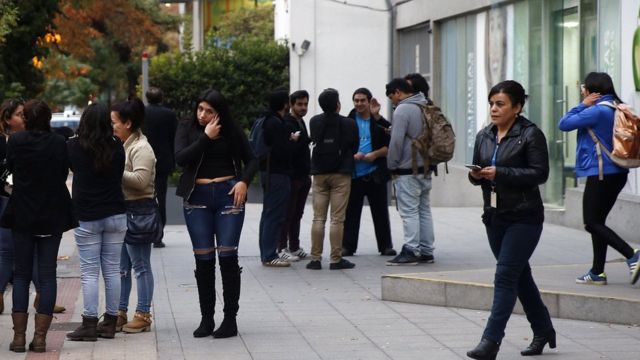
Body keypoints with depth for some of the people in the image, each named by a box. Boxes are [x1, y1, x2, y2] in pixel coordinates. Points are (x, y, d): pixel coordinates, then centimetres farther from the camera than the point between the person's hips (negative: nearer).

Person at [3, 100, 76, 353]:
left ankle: (19, 336, 4)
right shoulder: (59, 143, -8)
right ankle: (40, 337, 0)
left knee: (21, 274, 9)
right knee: (47, 275, 5)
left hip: (21, 216, 0)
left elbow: (10, 168, 6)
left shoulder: (15, 141, -9)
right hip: (52, 216, 0)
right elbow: (64, 174, 3)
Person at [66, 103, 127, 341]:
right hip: (115, 215, 3)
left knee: (89, 273, -1)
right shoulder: (117, 147, -3)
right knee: (112, 270, 7)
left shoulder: (74, 146, -9)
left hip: (86, 217, -3)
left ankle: (90, 324, -3)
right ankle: (110, 323, 11)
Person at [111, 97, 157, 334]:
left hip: (138, 211, -9)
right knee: (121, 266, 12)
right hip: (121, 210, 9)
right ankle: (120, 314, 18)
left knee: (140, 266, -3)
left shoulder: (141, 148, -12)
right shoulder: (121, 146, 16)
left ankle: (143, 315, 2)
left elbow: (140, 179, -23)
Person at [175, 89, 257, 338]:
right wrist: (206, 137, -14)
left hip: (228, 194, -1)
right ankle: (206, 319, 11)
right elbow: (180, 158, -12)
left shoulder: (232, 131, 3)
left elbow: (251, 160, 12)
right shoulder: (187, 129, 3)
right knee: (203, 259, 1)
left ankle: (230, 320, 2)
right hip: (197, 197, 1)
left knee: (227, 256, -5)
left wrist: (244, 181, -6)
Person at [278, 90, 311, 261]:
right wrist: (308, 140, -25)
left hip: (303, 176, 9)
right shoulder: (287, 123, -12)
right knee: (287, 213, -5)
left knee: (297, 213, 11)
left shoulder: (301, 122, 16)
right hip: (291, 176, -9)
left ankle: (294, 247, 16)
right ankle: (282, 248, -1)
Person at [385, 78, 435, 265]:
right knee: (424, 209, 12)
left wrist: (392, 166, -7)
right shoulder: (425, 108, 12)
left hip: (407, 171, -9)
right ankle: (426, 251, 15)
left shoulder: (402, 109, -14)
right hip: (425, 168, 9)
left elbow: (396, 141, -18)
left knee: (409, 211, -6)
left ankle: (411, 251, -6)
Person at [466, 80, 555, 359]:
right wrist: (476, 176, -8)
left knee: (505, 275, -12)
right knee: (519, 275, 15)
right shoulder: (484, 136, 11)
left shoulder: (531, 134, -9)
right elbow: (478, 172, 17)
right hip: (495, 216, 7)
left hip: (523, 218, -7)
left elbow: (540, 173, -15)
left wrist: (499, 173, -21)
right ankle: (543, 330, 30)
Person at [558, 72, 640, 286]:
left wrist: (583, 105, -5)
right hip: (618, 173, 9)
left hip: (600, 174, -9)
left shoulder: (597, 111, -17)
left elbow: (564, 124, -12)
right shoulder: (618, 109, 11)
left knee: (592, 223, -5)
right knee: (597, 222, 14)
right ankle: (597, 272, 15)